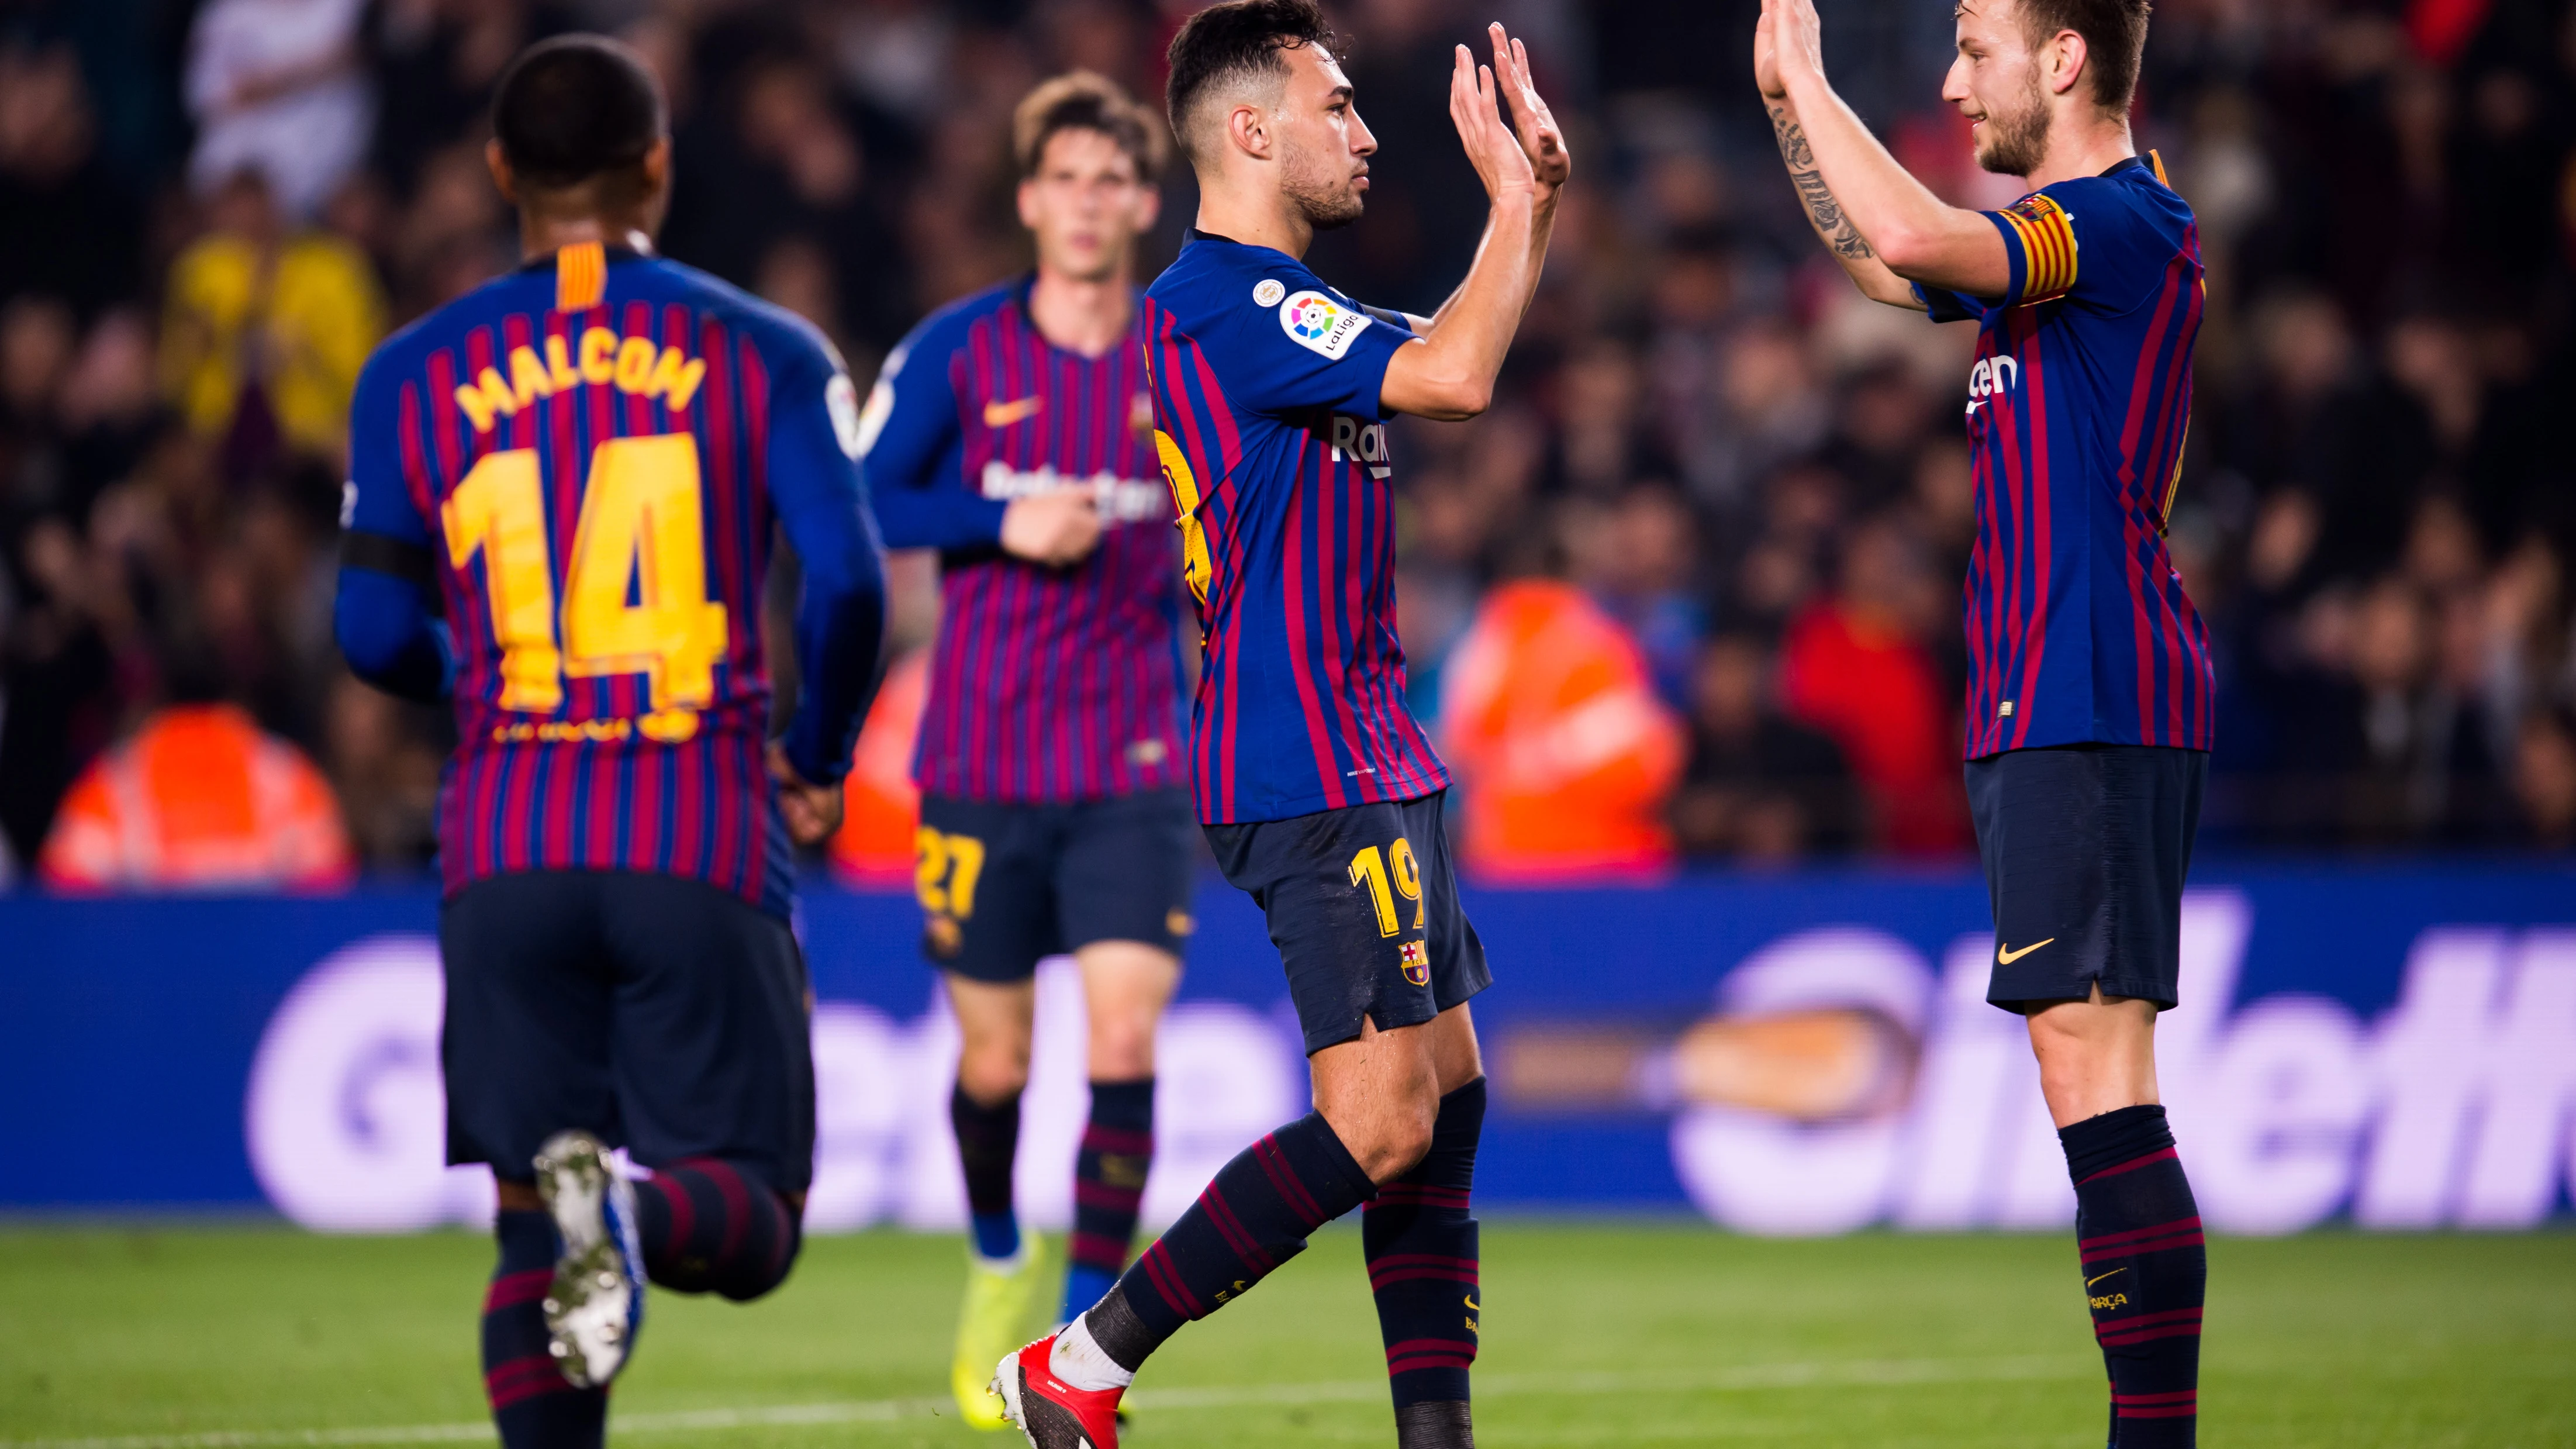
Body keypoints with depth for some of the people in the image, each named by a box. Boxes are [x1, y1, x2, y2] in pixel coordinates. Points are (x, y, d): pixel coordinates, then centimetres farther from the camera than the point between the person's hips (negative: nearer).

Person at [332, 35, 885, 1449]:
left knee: (529, 1224, 10)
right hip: (703, 849, -2)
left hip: (507, 853, 2)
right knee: (751, 1220, 3)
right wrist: (817, 764, 11)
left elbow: (375, 632, 5)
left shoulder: (416, 375, 7)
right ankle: (643, 1214, -32)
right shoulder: (761, 354, 4)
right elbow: (846, 583, -6)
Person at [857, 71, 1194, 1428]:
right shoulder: (956, 351, -2)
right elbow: (856, 505, -3)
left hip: (1135, 768, 0)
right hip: (981, 766, 0)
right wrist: (1005, 523, -15)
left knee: (1125, 1037, -15)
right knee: (993, 1062, 7)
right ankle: (1001, 1255, 39)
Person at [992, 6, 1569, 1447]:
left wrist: (1539, 197, 19)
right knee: (1379, 1126, -12)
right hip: (1315, 773, -11)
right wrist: (1516, 204, -12)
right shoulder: (1221, 302, -15)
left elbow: (1458, 363, 31)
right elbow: (1453, 375, -25)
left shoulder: (1277, 301, 17)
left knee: (1448, 1091, 9)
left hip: (1367, 760, 11)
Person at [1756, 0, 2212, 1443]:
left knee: (2093, 1066, -14)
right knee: (2095, 1083, 9)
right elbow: (1884, 260, 36)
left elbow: (1913, 240, -27)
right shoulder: (2069, 235, 19)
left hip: (2090, 712, -10)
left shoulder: (2125, 224, -12)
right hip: (2050, 712, 10)